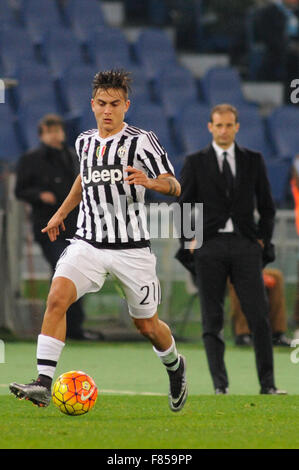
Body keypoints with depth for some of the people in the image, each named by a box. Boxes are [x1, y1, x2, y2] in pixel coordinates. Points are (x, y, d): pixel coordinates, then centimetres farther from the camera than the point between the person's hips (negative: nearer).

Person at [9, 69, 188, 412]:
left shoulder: (141, 141, -7)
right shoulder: (84, 142, 9)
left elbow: (174, 187, -13)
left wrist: (150, 181, -34)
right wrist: (61, 212, 34)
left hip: (131, 248, -3)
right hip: (88, 243, 3)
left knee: (146, 326, 9)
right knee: (57, 297, -22)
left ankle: (174, 367, 43)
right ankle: (43, 384, -26)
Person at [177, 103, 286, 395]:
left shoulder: (253, 161, 11)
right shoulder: (195, 163, 6)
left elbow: (267, 206, 15)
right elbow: (182, 206, 8)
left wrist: (262, 239, 5)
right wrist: (189, 242, -1)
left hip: (245, 246, 1)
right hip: (209, 247, 0)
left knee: (259, 317, -7)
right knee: (212, 320, -1)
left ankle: (267, 384, -4)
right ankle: (219, 384, 2)